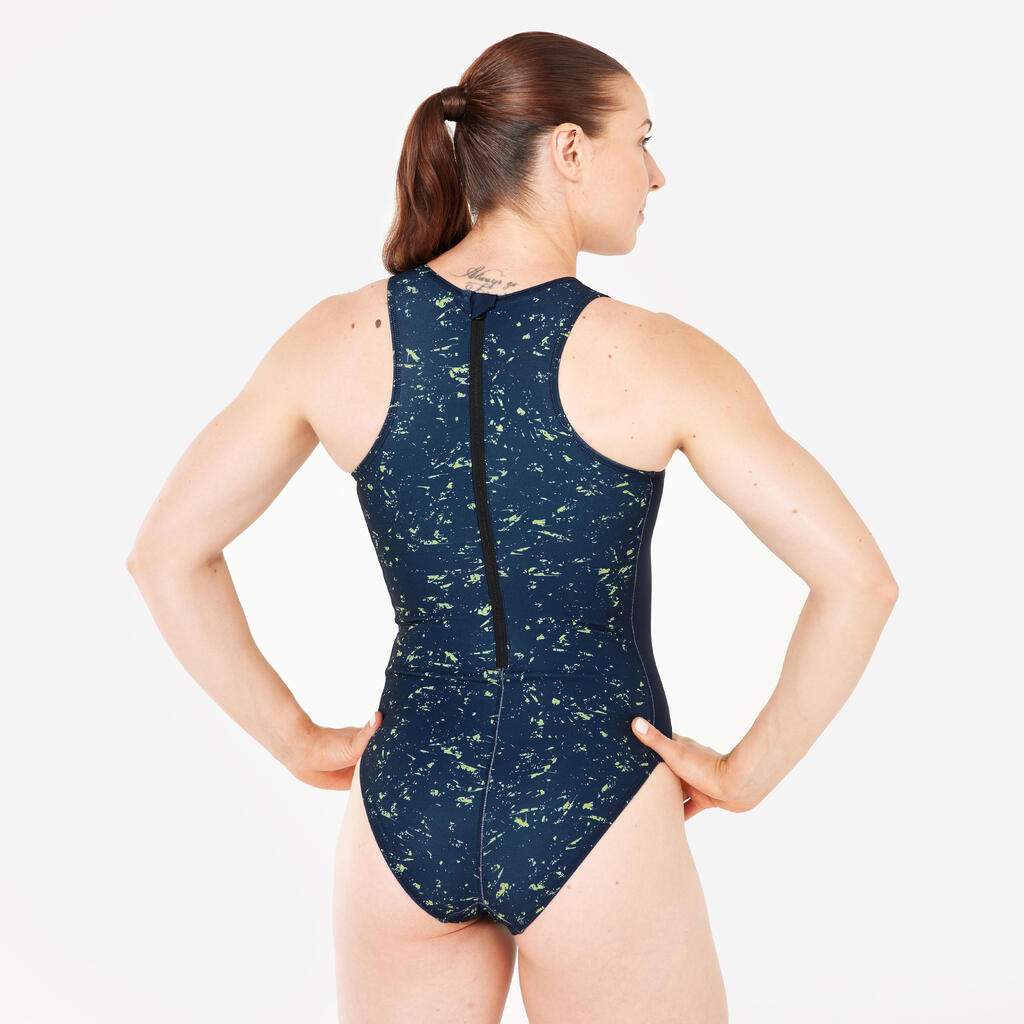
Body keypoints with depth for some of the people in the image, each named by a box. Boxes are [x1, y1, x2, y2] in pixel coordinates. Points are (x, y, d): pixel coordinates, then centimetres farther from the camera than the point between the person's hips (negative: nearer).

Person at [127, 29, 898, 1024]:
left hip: (404, 809, 3)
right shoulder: (659, 359, -13)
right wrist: (748, 773, -3)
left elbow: (164, 553, 1)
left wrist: (296, 740, 6)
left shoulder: (339, 337, -4)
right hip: (593, 820, -3)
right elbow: (858, 578, -15)